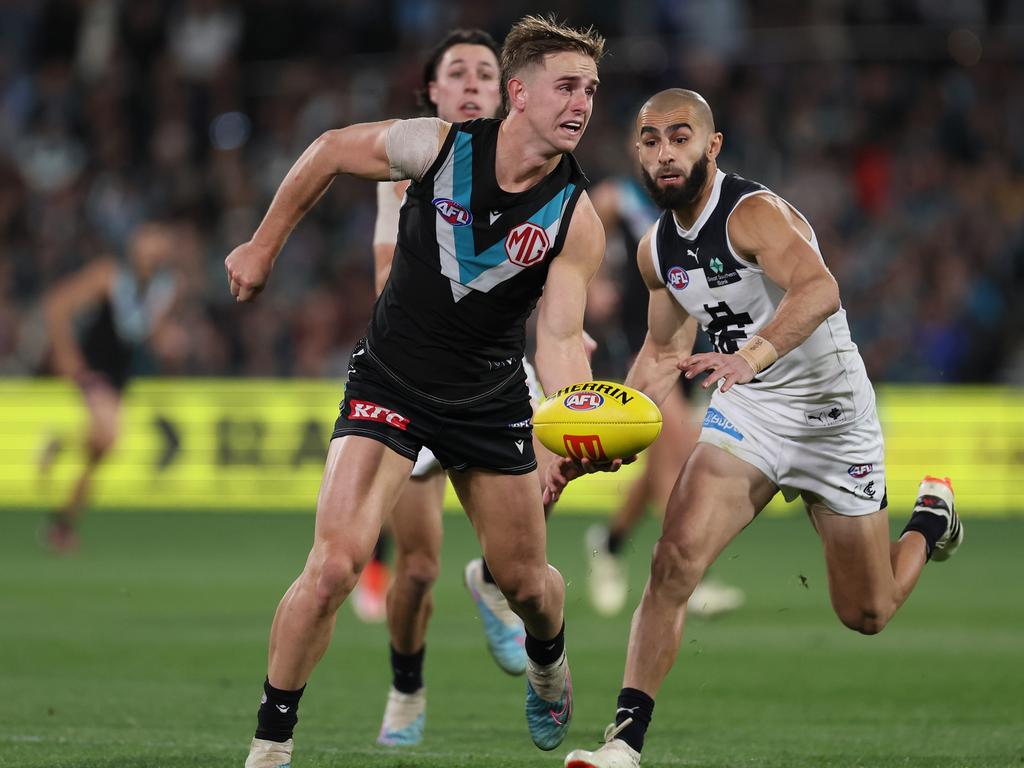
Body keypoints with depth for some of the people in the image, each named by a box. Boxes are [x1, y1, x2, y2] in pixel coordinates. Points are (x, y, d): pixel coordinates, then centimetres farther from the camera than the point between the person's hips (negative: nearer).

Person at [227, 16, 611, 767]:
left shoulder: (576, 219, -15)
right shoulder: (437, 146, -17)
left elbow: (560, 337, -21)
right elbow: (330, 151, 1)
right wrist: (264, 246, 7)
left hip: (491, 398, 2)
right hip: (390, 385, -2)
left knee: (524, 580, 12)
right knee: (333, 565, -19)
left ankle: (549, 663, 51)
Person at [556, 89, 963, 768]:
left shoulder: (755, 213, -24)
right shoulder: (658, 249, 0)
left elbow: (820, 289, -44)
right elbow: (664, 349, 17)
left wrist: (755, 356, -62)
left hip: (831, 412, -5)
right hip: (744, 411, 5)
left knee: (866, 616, 8)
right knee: (676, 558, -20)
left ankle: (932, 516, 40)